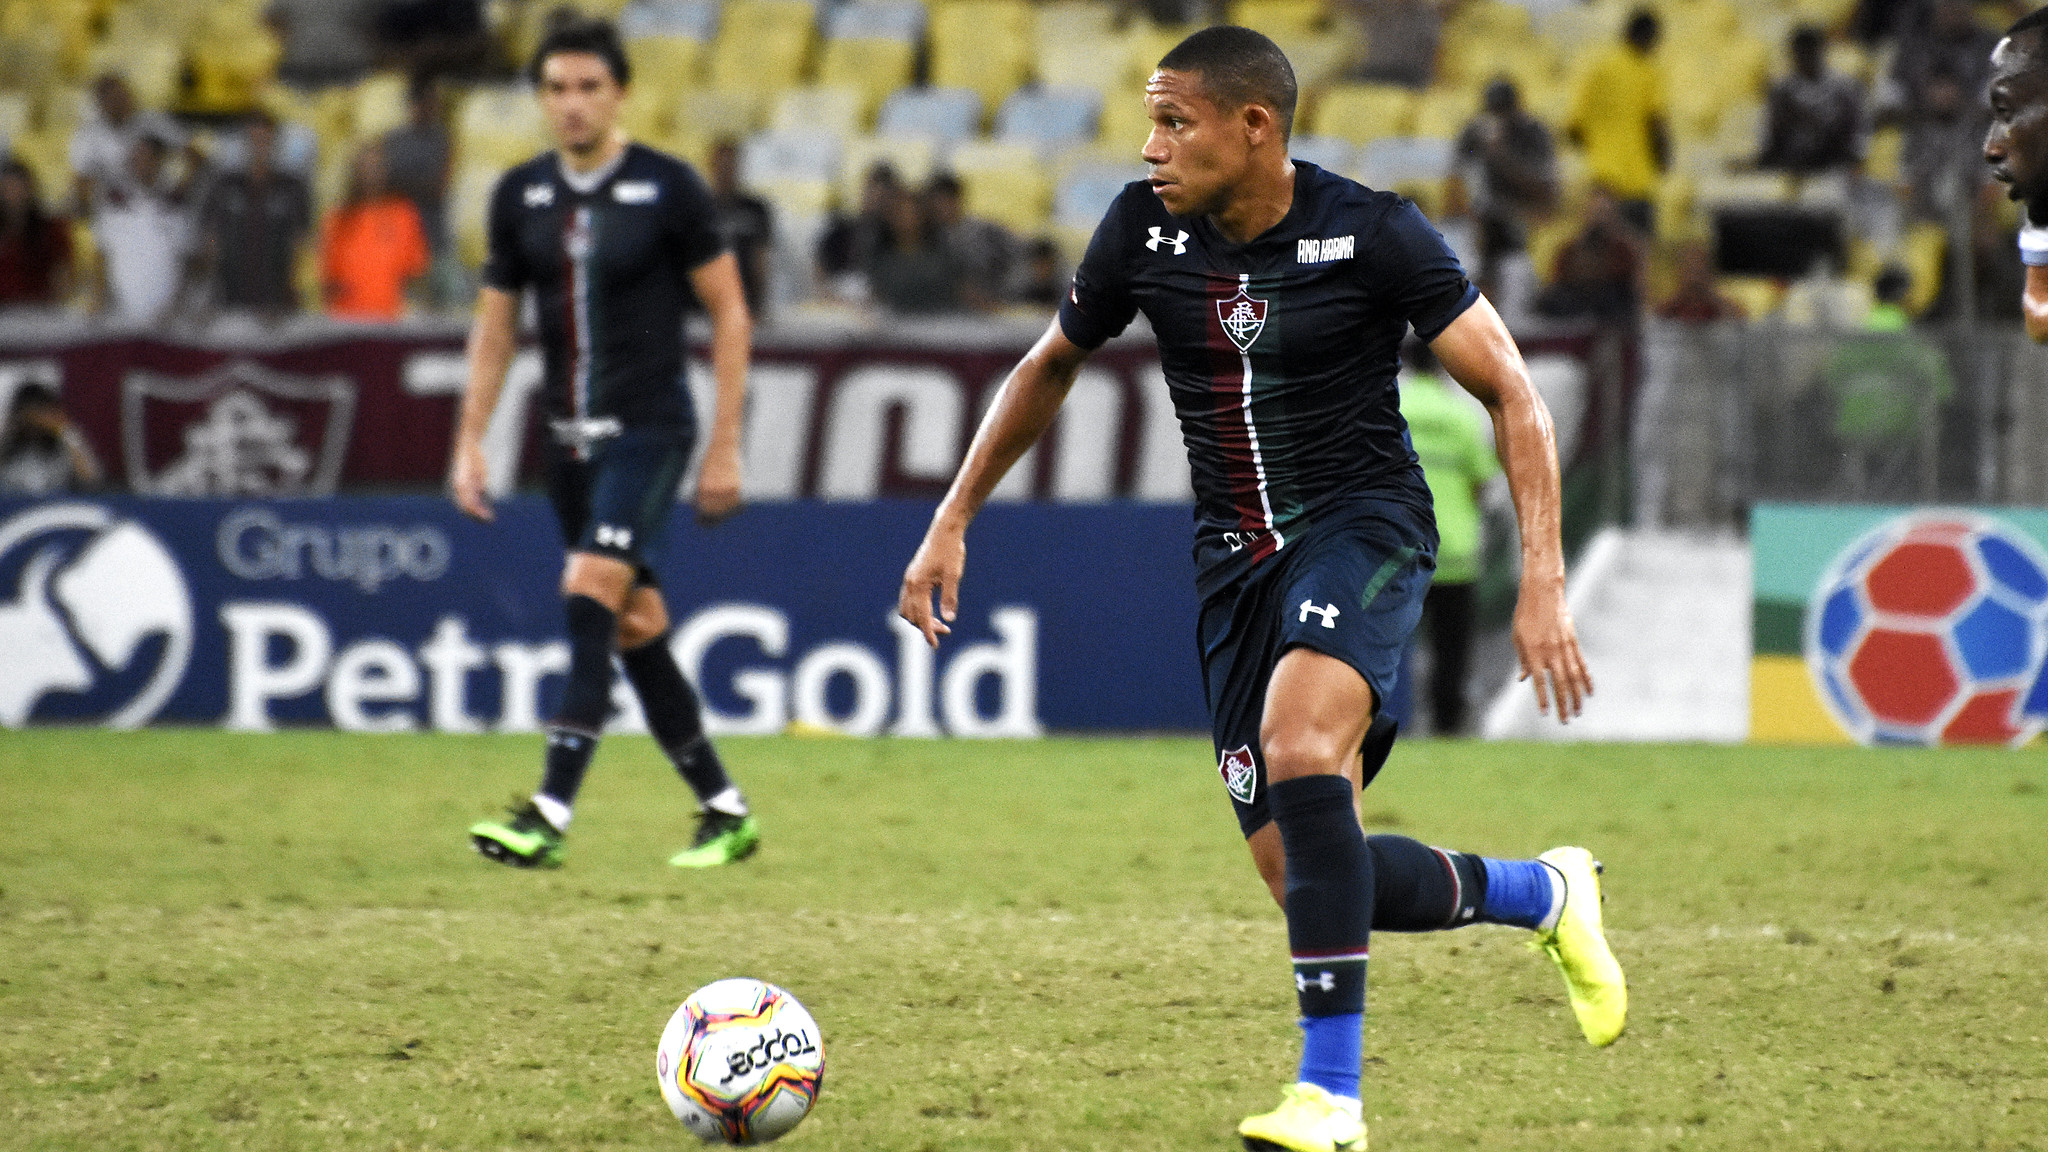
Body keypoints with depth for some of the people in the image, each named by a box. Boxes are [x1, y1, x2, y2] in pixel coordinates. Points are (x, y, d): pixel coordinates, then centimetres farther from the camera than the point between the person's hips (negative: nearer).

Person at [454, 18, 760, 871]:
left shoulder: (668, 188, -7)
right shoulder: (521, 195, 6)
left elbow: (729, 313, -2)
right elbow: (496, 323, 13)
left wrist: (724, 447, -6)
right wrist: (470, 441, 5)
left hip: (650, 428, -6)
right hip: (569, 439, 6)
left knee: (591, 598, -20)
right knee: (634, 626, 9)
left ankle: (550, 816, -25)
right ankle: (724, 811, 21)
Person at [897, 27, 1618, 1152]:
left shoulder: (1371, 234, -13)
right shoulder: (1144, 229, 0)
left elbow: (1512, 395, -9)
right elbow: (1051, 364, 18)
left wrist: (1542, 583, -17)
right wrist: (951, 521, 14)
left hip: (1363, 523, -5)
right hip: (1235, 556, 5)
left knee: (1299, 737, -34)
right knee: (1304, 877, -2)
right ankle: (1542, 893, 28)